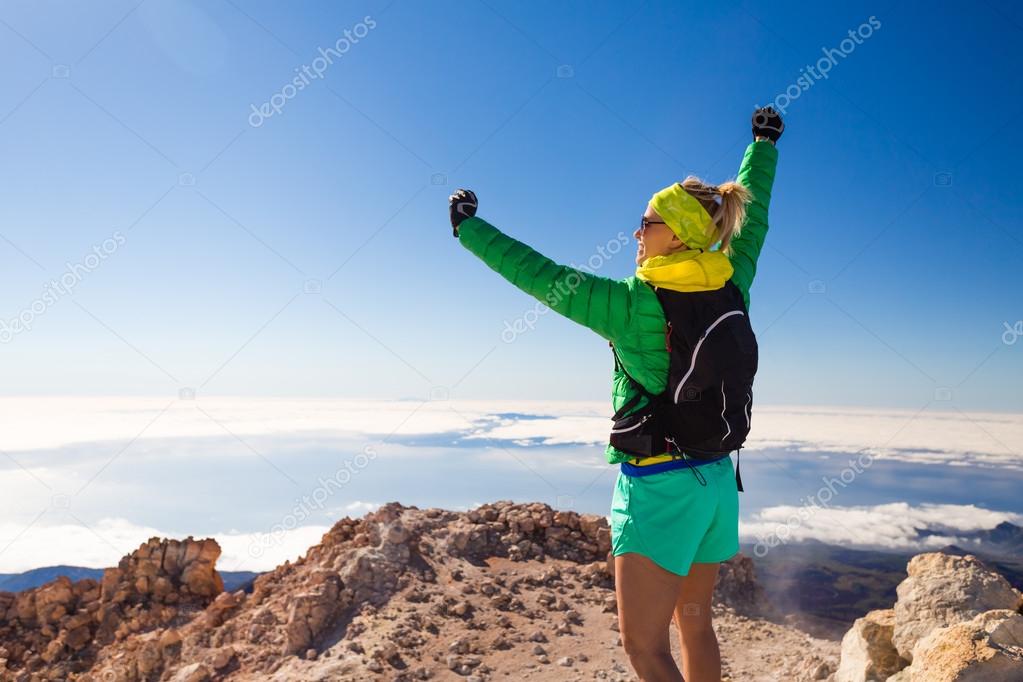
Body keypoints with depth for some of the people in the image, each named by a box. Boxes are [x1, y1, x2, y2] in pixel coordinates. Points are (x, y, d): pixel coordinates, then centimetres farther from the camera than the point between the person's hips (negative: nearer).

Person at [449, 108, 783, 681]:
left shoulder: (634, 304, -16)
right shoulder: (732, 289, 2)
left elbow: (542, 276, -10)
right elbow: (752, 218, 18)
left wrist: (468, 228, 1)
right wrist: (765, 144, 34)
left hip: (658, 485, -8)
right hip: (717, 481, 8)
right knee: (694, 623, 21)